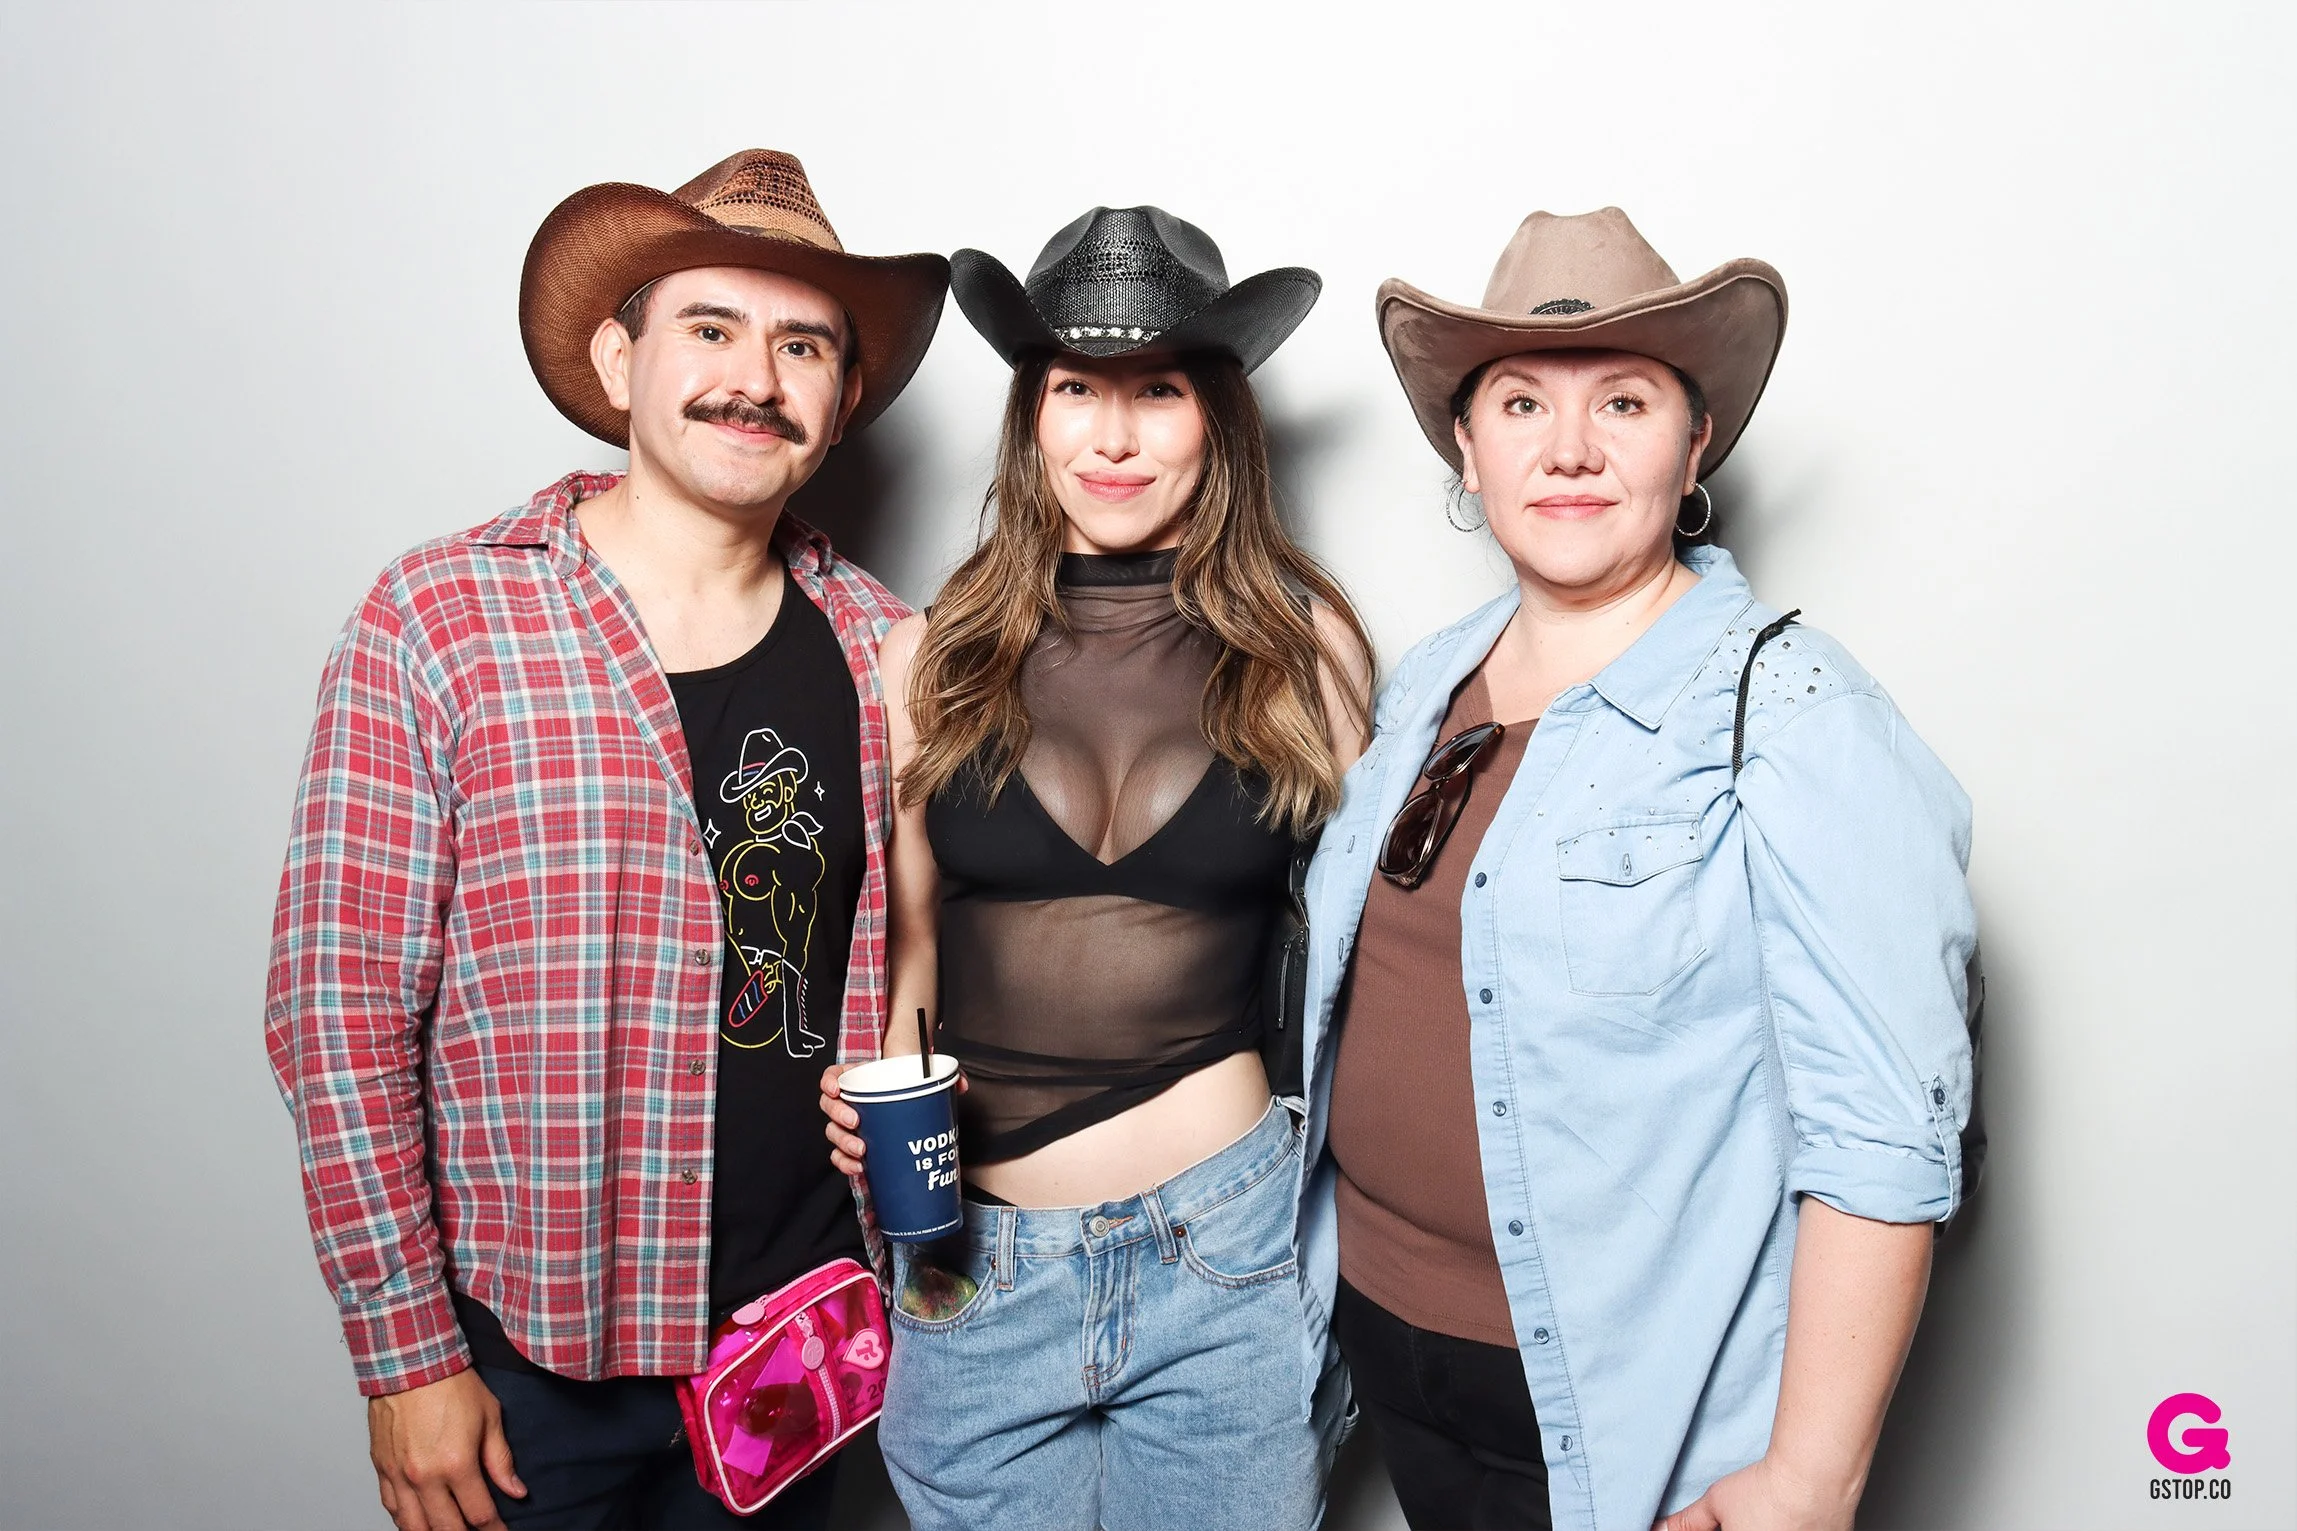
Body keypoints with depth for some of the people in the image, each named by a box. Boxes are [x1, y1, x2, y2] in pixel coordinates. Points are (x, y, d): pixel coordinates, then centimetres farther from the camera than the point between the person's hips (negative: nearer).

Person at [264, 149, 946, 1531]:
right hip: (524, 1347, -3)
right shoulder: (434, 626, -12)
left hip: (806, 1322, 3)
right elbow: (340, 1012, -10)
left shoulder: (880, 650, -2)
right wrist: (407, 1356, -9)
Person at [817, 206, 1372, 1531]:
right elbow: (908, 944, 10)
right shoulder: (937, 655, 0)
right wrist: (866, 1101, -8)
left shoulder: (1302, 644, -2)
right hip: (974, 1262, 1)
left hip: (1228, 1261, 0)